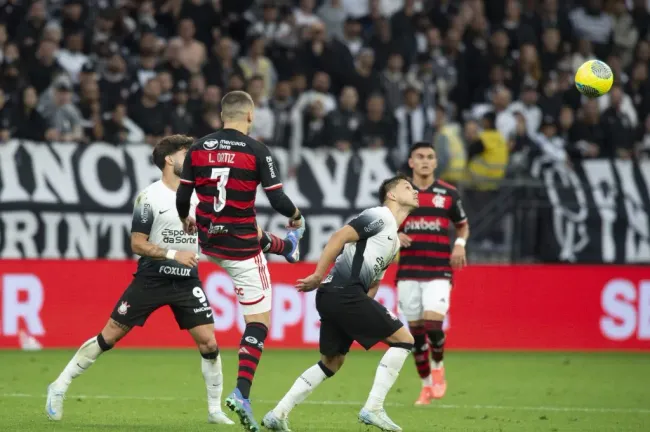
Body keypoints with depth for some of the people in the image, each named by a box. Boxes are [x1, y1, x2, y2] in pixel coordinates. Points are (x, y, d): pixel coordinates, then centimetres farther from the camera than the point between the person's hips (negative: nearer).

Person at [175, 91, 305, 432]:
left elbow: (182, 197, 3)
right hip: (241, 247, -5)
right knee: (259, 321, 2)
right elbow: (278, 201, -14)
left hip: (208, 242, 5)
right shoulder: (257, 151, -13)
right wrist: (296, 215, 9)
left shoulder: (198, 148, -1)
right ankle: (242, 393, -9)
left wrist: (186, 220, 26)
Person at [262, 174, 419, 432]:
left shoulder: (394, 242, 26)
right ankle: (373, 409, -9)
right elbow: (340, 237, -12)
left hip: (334, 296, 10)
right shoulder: (380, 217, -3)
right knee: (404, 339, -7)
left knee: (332, 362, 15)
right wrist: (318, 276, -17)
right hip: (344, 292, -10)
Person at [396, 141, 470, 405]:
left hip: (439, 272, -2)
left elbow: (463, 225, 15)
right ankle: (426, 384, 19)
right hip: (408, 272, 2)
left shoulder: (448, 193, 4)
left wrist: (460, 244, -5)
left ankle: (438, 366, 12)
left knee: (433, 324, -17)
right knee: (415, 330, 4)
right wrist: (395, 236, -9)